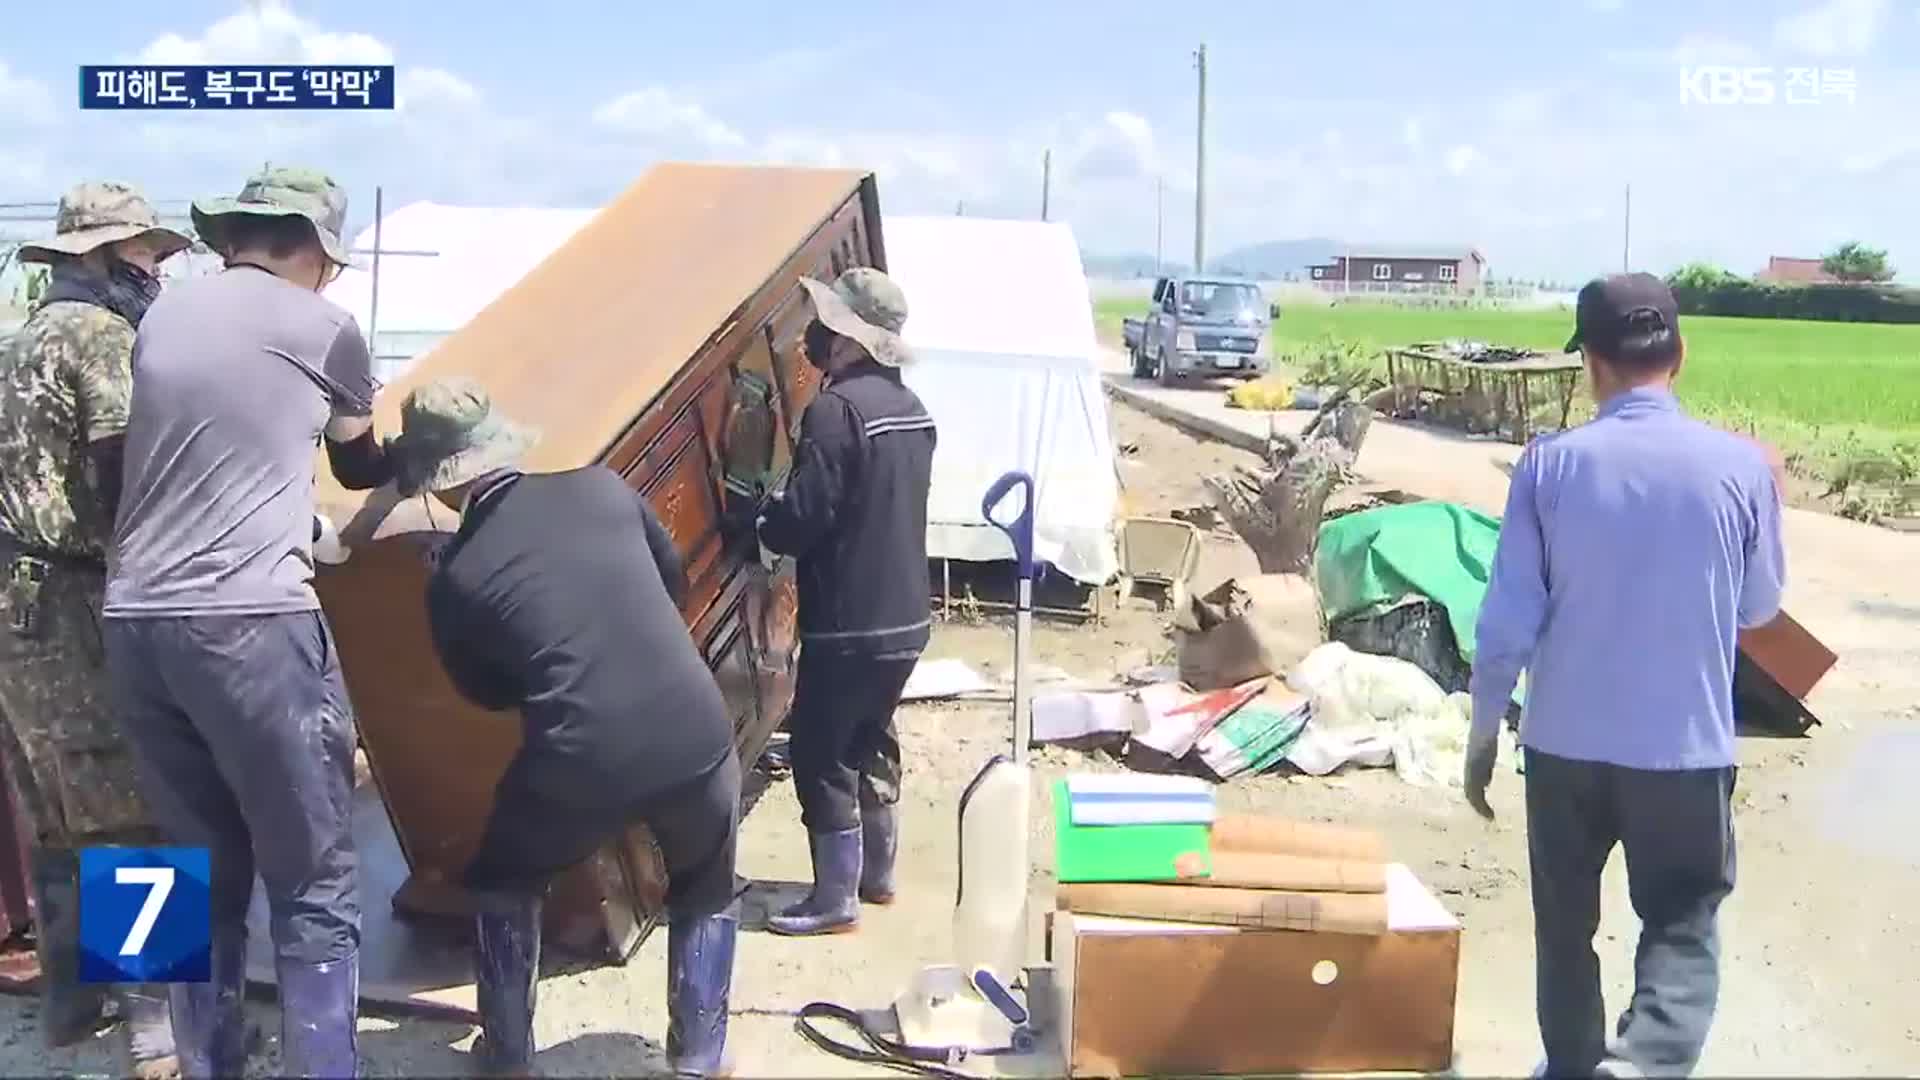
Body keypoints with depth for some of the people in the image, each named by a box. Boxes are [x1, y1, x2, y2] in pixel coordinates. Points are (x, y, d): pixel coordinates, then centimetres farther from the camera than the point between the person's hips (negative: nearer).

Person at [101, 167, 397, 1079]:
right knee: (314, 888, 2)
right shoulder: (320, 327, 2)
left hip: (135, 622, 6)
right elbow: (362, 463, 19)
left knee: (203, 878, 16)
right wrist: (407, 466, 42)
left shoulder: (163, 316, 17)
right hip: (249, 622, -6)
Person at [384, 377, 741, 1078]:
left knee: (501, 887, 30)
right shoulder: (603, 488, 3)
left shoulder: (455, 577, 0)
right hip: (696, 742, 2)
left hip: (579, 768, -1)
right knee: (705, 898, 30)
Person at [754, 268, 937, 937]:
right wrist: (784, 515, 16)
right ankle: (878, 875, 33)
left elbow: (801, 518, -23)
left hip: (848, 623, -9)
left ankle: (835, 899, 11)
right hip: (905, 615, 9)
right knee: (871, 742, 21)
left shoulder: (837, 409, -19)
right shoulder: (910, 407, 10)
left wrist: (763, 521, 0)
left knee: (821, 755, 3)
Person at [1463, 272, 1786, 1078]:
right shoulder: (1741, 467, -8)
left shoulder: (1548, 465, -9)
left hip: (1566, 743, 1)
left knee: (1565, 926, 19)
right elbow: (1759, 607, 6)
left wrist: (1483, 732, 3)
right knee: (1683, 927, 12)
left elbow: (1508, 619, -8)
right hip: (1687, 747, 0)